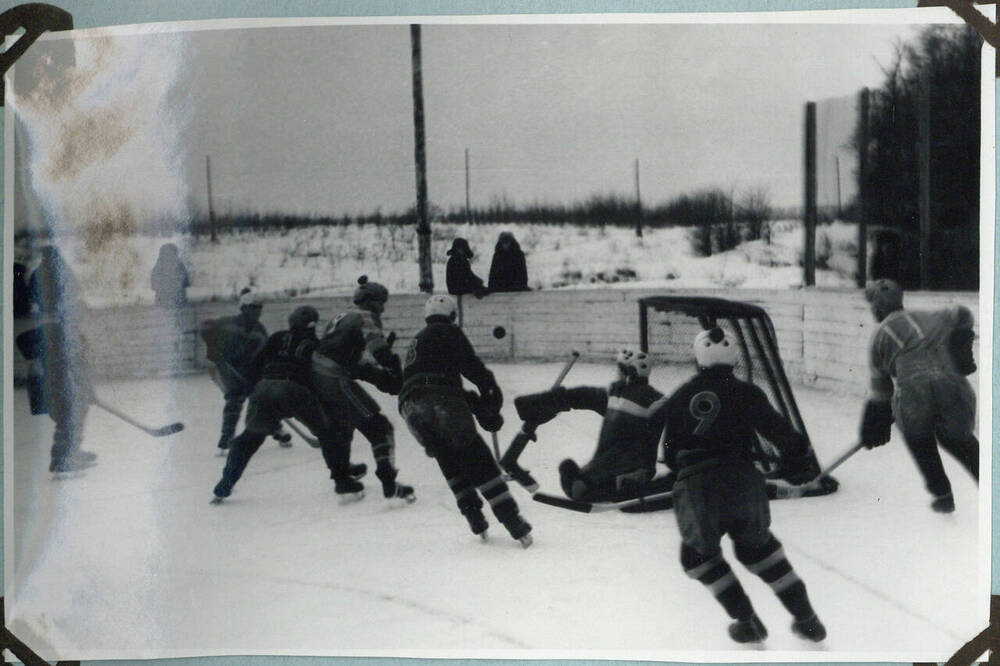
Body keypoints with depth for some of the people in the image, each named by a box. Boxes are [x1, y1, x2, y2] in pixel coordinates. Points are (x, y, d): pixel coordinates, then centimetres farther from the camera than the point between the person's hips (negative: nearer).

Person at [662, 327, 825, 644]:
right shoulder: (746, 393, 6)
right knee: (757, 547, 26)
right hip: (743, 484, 1)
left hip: (695, 491, -1)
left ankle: (746, 620, 20)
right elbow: (780, 431, 2)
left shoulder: (679, 398, 12)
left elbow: (670, 455, 18)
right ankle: (805, 618, 25)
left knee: (697, 555, 26)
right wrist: (801, 462, 18)